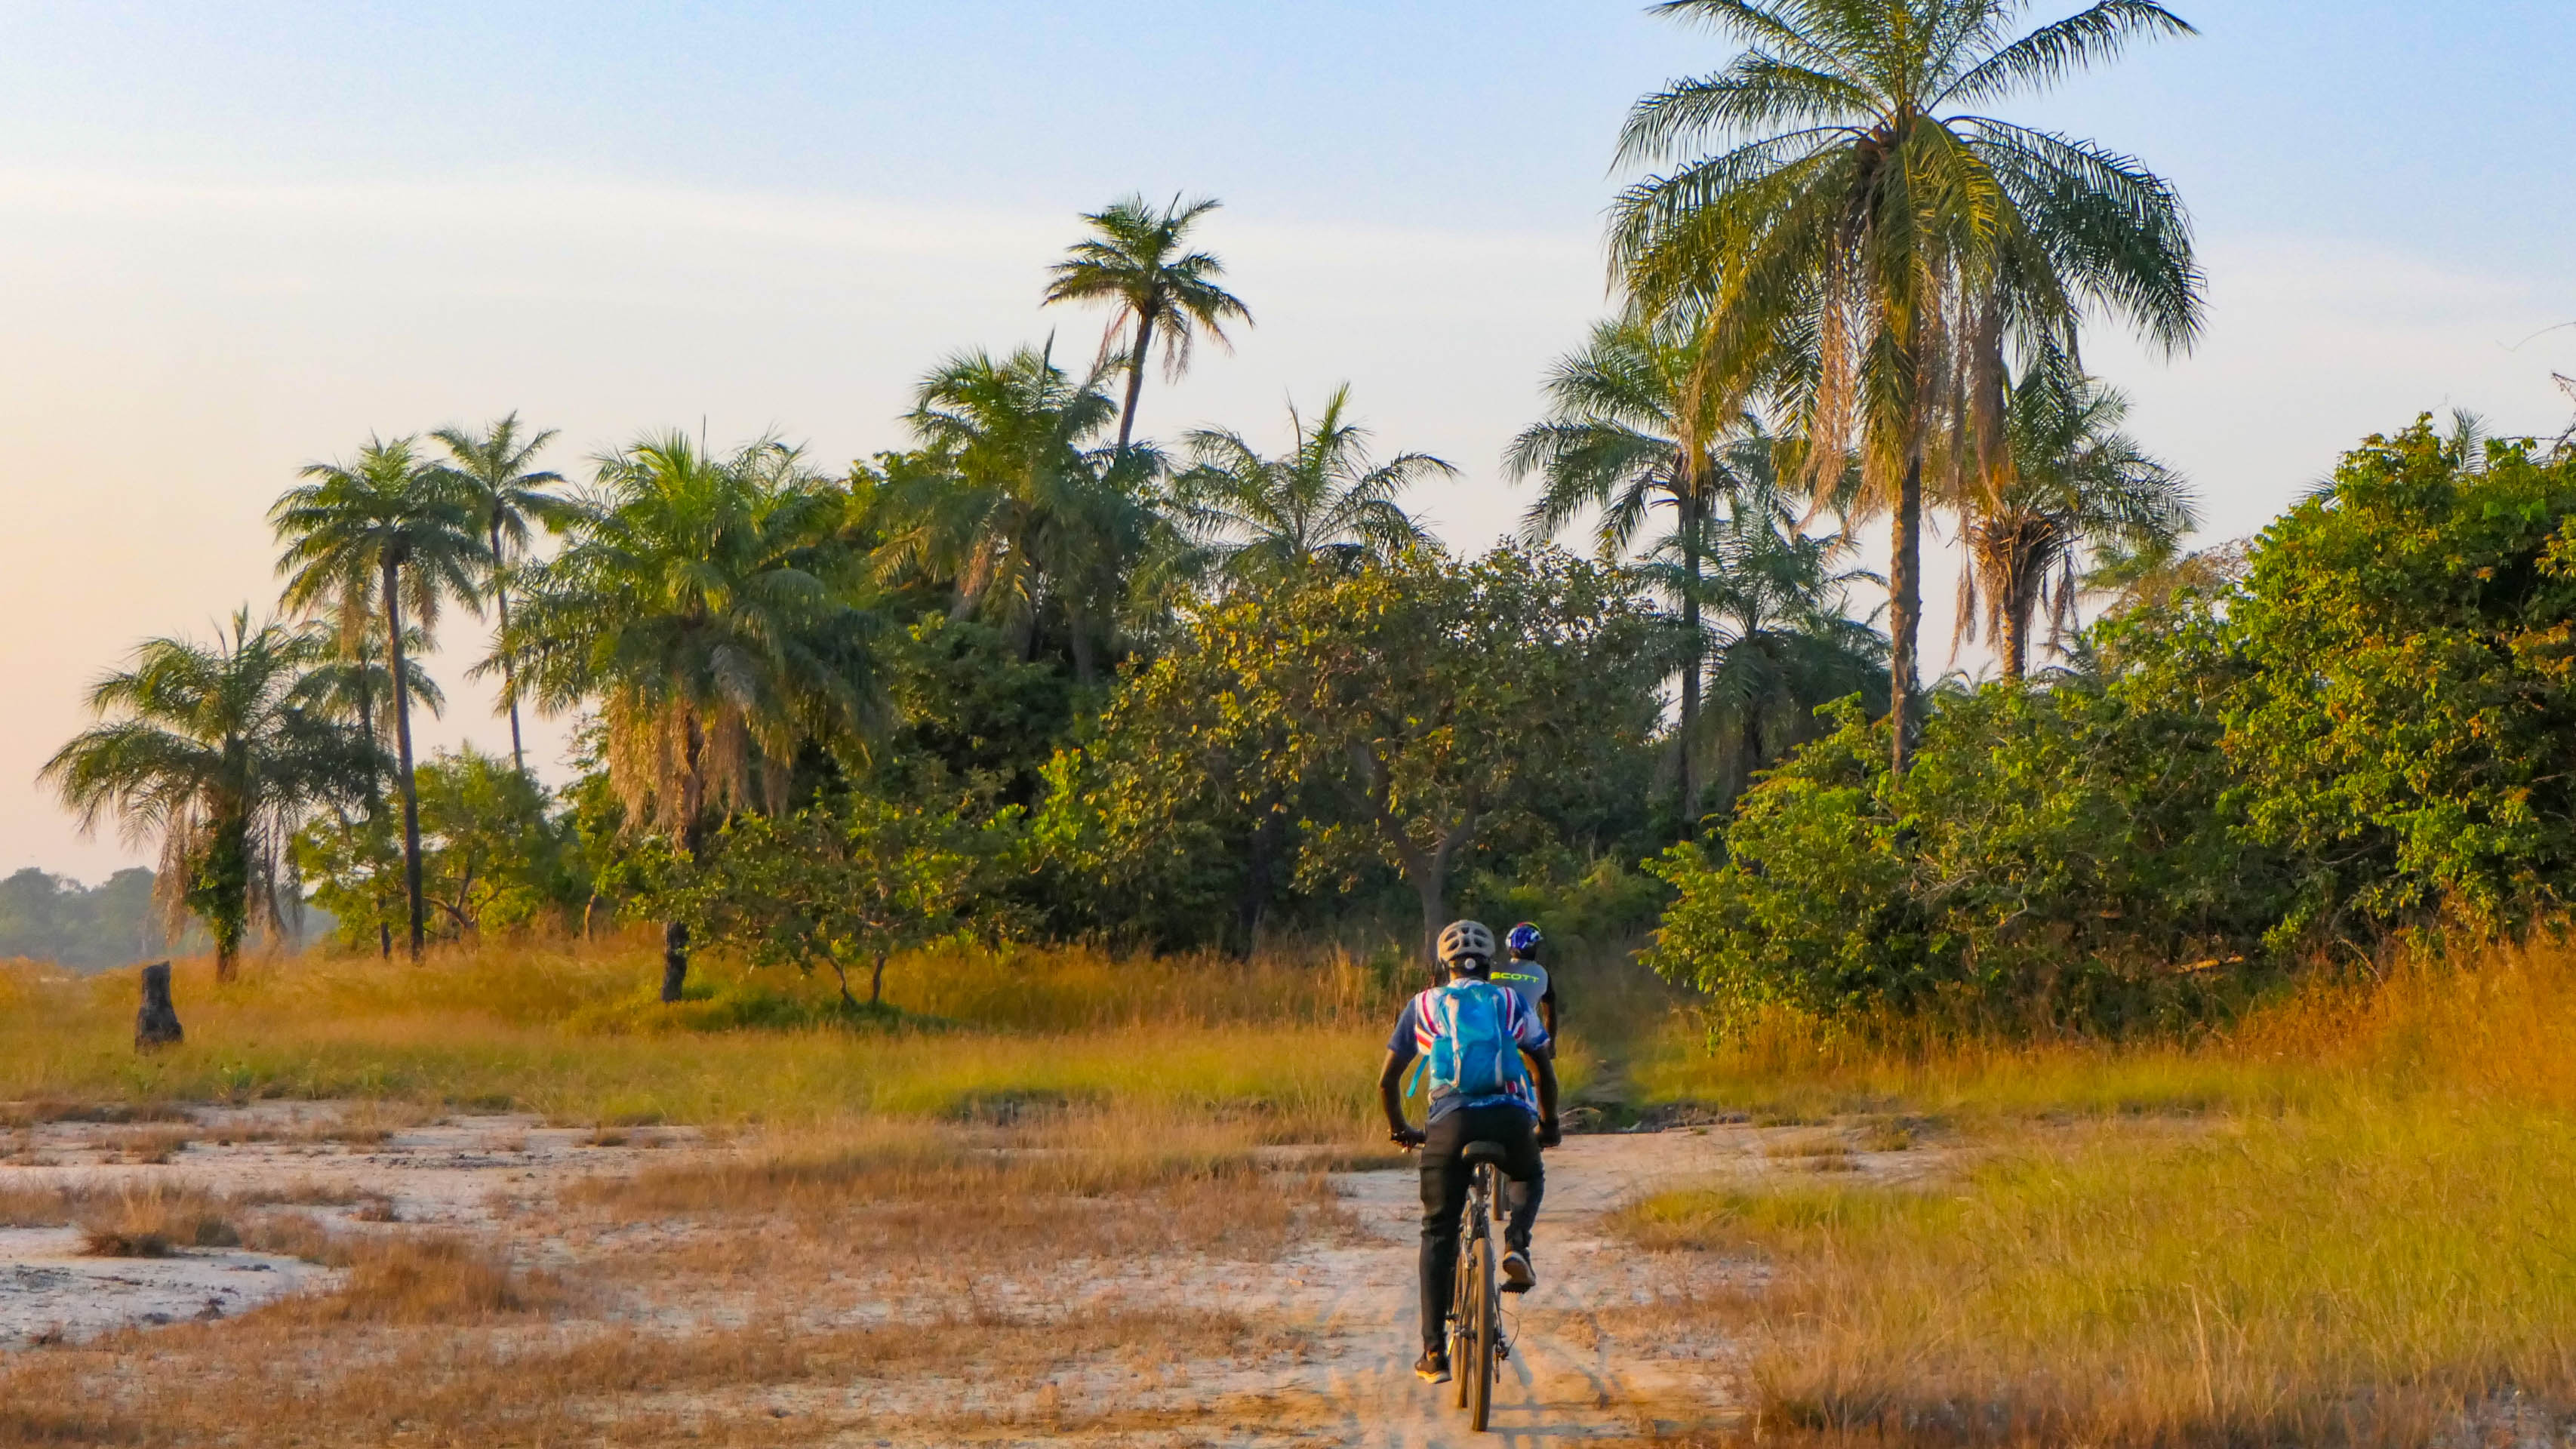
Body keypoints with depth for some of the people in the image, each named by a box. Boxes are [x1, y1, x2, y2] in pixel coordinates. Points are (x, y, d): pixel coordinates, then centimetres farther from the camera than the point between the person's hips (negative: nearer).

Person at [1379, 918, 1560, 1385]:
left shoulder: (1423, 1006, 21)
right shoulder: (1511, 1002, 20)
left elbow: (1387, 1079, 23)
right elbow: (1545, 1070, 21)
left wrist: (1399, 1129, 38)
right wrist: (1548, 1125, 35)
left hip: (1450, 1120, 0)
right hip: (1511, 1117, 0)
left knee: (1438, 1234, 10)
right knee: (1531, 1178, 34)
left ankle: (1434, 1353, 4)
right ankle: (1516, 1246, 4)